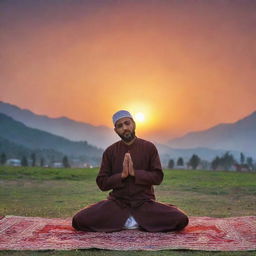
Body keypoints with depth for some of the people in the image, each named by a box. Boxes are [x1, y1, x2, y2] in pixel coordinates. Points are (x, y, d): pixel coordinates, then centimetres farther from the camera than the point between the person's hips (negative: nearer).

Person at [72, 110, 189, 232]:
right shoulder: (109, 152, 3)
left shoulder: (149, 147, 1)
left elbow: (158, 177, -3)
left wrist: (135, 173, -19)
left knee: (181, 220, -25)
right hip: (117, 203, 1)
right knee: (79, 220, -24)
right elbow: (102, 183, 1)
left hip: (144, 202, -1)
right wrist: (122, 175, -17)